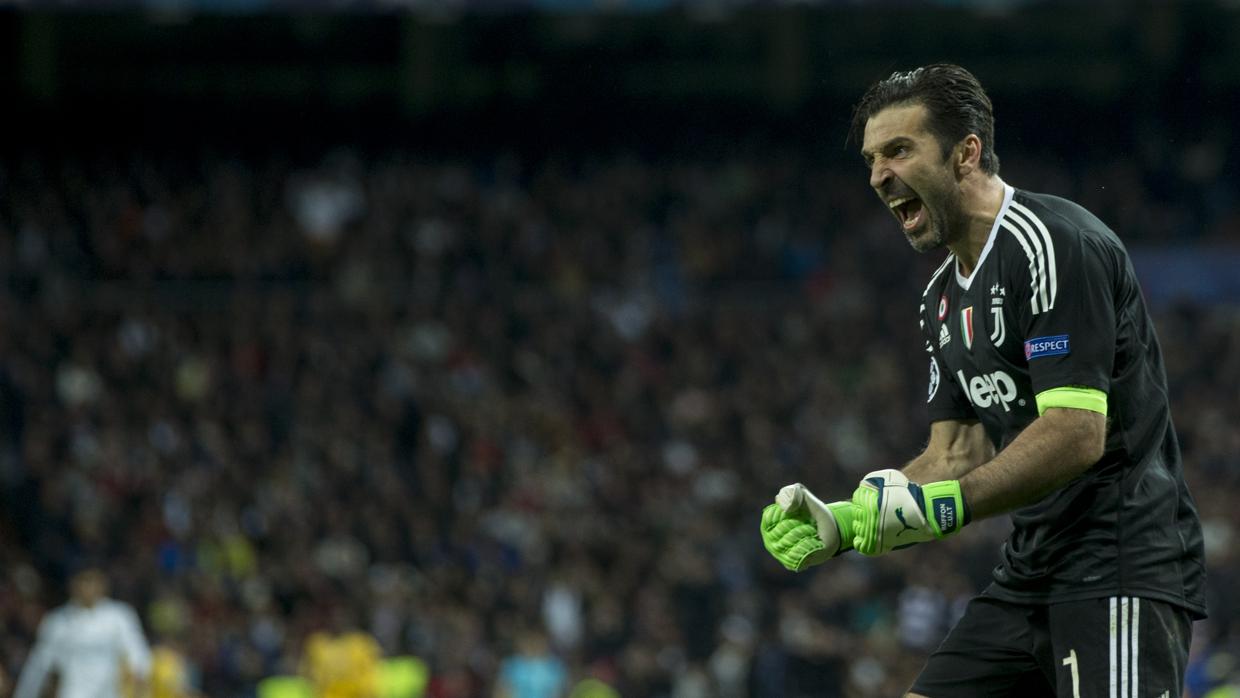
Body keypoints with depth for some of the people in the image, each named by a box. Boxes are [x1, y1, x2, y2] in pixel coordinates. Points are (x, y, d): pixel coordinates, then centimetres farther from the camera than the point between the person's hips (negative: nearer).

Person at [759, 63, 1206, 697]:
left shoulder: (1055, 245, -13)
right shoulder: (943, 295, 17)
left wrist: (940, 504, -24)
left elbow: (1078, 433, -21)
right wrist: (843, 524, 1)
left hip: (1122, 567, -9)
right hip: (1030, 571, 9)